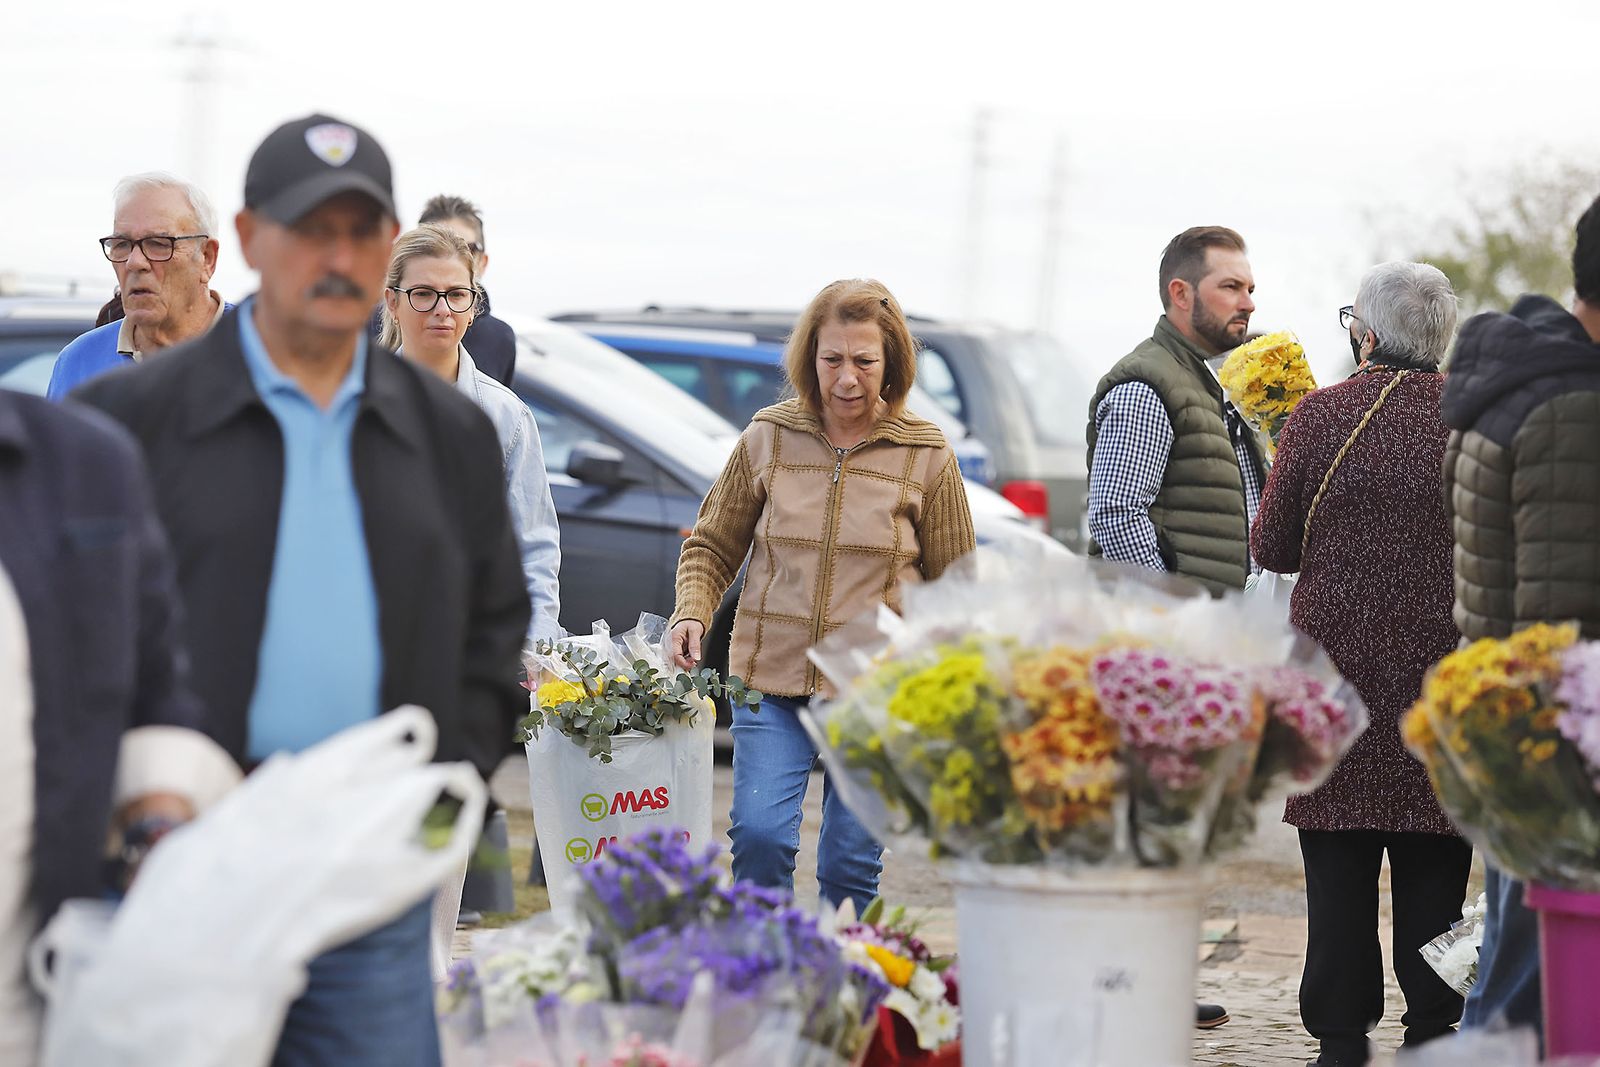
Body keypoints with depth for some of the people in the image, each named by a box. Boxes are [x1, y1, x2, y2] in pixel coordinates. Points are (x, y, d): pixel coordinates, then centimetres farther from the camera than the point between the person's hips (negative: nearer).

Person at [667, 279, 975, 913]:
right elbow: (712, 545, 13)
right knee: (759, 836, -13)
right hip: (771, 677, 1)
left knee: (850, 864, 2)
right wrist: (692, 613, -6)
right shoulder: (767, 438, 4)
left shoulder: (926, 456, 2)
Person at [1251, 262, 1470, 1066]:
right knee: (1433, 865, 7)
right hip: (1446, 667, 2)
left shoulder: (1322, 416, -7)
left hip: (1339, 661, -1)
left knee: (1340, 867, 4)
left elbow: (1270, 548, -1)